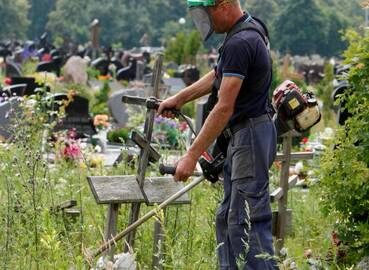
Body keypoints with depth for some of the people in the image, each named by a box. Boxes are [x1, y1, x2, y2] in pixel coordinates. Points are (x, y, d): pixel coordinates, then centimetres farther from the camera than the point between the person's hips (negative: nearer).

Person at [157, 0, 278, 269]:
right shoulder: (248, 31, 11)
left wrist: (192, 155, -21)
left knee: (246, 222, -12)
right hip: (242, 136, 11)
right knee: (228, 218, 13)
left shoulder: (239, 44, -20)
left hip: (250, 136, -11)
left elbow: (224, 108, -23)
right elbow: (218, 76, 28)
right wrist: (179, 98, 32)